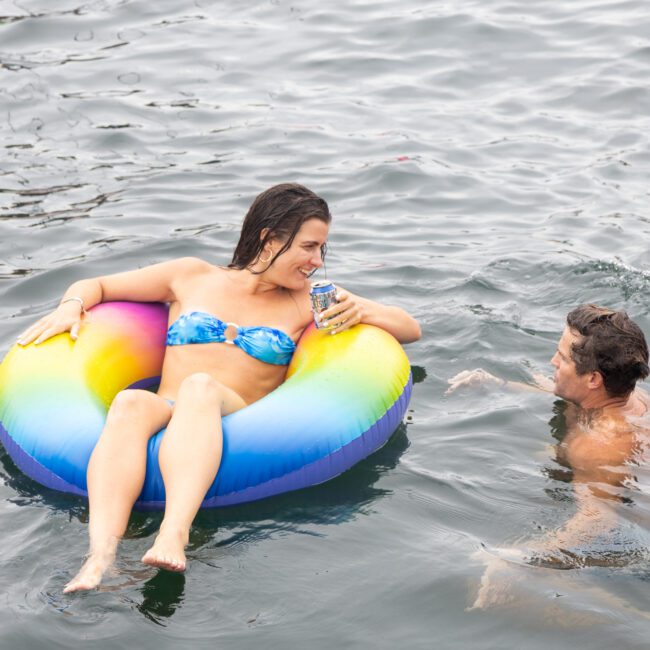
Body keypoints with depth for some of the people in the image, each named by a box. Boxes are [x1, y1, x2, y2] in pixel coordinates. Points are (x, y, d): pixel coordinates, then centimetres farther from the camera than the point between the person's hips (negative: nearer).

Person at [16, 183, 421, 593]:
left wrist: (362, 310, 2)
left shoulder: (308, 301, 22)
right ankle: (101, 556, -54)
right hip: (165, 412, 1)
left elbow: (410, 329, 22)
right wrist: (72, 307, 6)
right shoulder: (193, 277, 21)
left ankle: (174, 535, -59)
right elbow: (95, 286, 29)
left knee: (201, 388, -36)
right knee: (131, 402, -35)